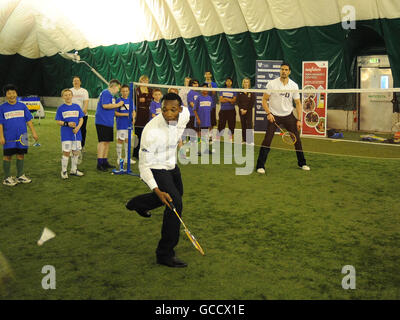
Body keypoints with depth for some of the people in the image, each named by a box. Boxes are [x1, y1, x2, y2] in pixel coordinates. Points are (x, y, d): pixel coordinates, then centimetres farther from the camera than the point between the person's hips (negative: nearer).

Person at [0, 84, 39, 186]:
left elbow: (29, 120, 8)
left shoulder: (22, 106, 5)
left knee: (21, 155, 9)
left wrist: (33, 132, 3)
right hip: (9, 138, -3)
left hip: (22, 136, 3)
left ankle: (20, 176, 22)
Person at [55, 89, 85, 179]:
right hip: (66, 135, -3)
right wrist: (67, 124, -18)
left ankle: (74, 170, 25)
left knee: (76, 152, 10)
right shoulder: (61, 108, 0)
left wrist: (78, 127, -10)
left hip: (76, 134, 3)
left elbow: (81, 119, 7)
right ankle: (64, 171, 10)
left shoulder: (77, 107, 7)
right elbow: (58, 122, -1)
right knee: (66, 152, -4)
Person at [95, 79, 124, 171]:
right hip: (102, 121, -10)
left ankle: (105, 162, 21)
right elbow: (105, 105, -22)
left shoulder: (110, 94, 20)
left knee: (107, 142, 13)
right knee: (103, 142, -11)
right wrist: (117, 105, -14)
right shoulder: (106, 93, -10)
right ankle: (99, 163, -9)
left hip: (108, 122, 10)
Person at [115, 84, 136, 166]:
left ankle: (127, 158, 21)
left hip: (129, 124, 5)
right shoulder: (119, 100, -6)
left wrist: (133, 118, -6)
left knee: (127, 140, 11)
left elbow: (134, 111, 14)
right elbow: (115, 113, -9)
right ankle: (119, 158, 10)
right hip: (121, 125, -5)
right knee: (120, 140, 0)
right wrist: (125, 114, -18)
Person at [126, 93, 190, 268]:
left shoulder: (185, 114, -16)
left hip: (172, 166, 8)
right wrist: (156, 191, -38)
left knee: (177, 194, 29)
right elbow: (144, 165, -28)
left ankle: (137, 203, 55)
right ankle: (165, 254, -8)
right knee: (175, 203, -21)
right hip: (155, 170, -8)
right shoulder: (151, 131, -34)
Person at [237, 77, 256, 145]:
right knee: (243, 125, 7)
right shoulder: (240, 92, 7)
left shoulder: (251, 92, -2)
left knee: (249, 124, -8)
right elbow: (238, 102, 3)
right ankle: (244, 139, 14)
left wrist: (246, 110, -11)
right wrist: (241, 109, -10)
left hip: (249, 111, -3)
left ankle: (250, 140, -8)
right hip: (241, 110, 3)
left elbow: (252, 103, -6)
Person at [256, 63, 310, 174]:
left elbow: (298, 103, 3)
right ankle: (260, 166, -3)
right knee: (267, 140, -11)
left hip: (288, 115, 3)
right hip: (274, 116, -2)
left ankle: (302, 163, 23)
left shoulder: (294, 85, -2)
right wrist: (268, 113, -17)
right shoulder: (272, 84, -8)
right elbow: (264, 100, -4)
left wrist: (299, 120, -3)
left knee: (297, 139, 5)